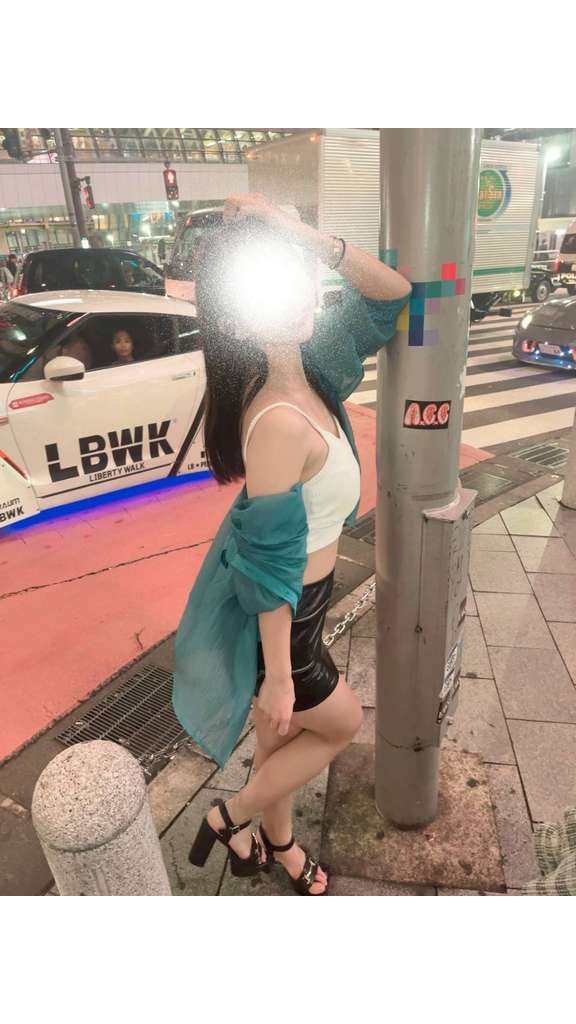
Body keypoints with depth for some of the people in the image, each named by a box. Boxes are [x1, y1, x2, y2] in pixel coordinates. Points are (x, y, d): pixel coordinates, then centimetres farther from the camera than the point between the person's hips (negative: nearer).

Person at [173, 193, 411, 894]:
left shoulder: (305, 366, -7)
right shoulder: (280, 420, -33)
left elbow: (392, 296, 1)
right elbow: (272, 566, -27)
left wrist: (305, 236, -13)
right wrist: (277, 676, -17)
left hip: (293, 600, 8)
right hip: (272, 620, -8)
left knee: (284, 730, 28)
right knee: (341, 724, 19)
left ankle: (277, 841, 57)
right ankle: (232, 817, 38)